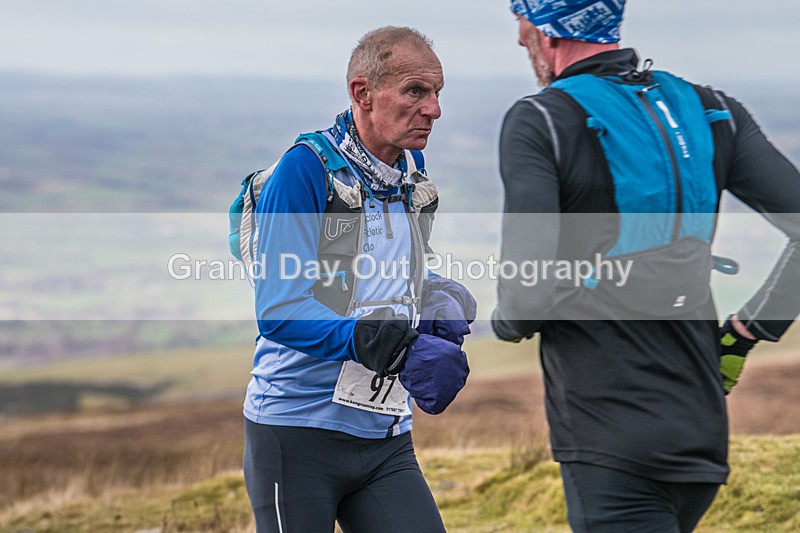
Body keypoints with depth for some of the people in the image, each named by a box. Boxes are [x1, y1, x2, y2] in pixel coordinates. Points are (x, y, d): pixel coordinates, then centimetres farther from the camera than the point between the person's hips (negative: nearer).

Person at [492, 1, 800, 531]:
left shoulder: (540, 121, -8)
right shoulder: (709, 111, 9)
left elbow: (531, 291, -17)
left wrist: (507, 319, 6)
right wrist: (743, 336, 10)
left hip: (612, 451, -6)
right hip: (704, 437, 7)